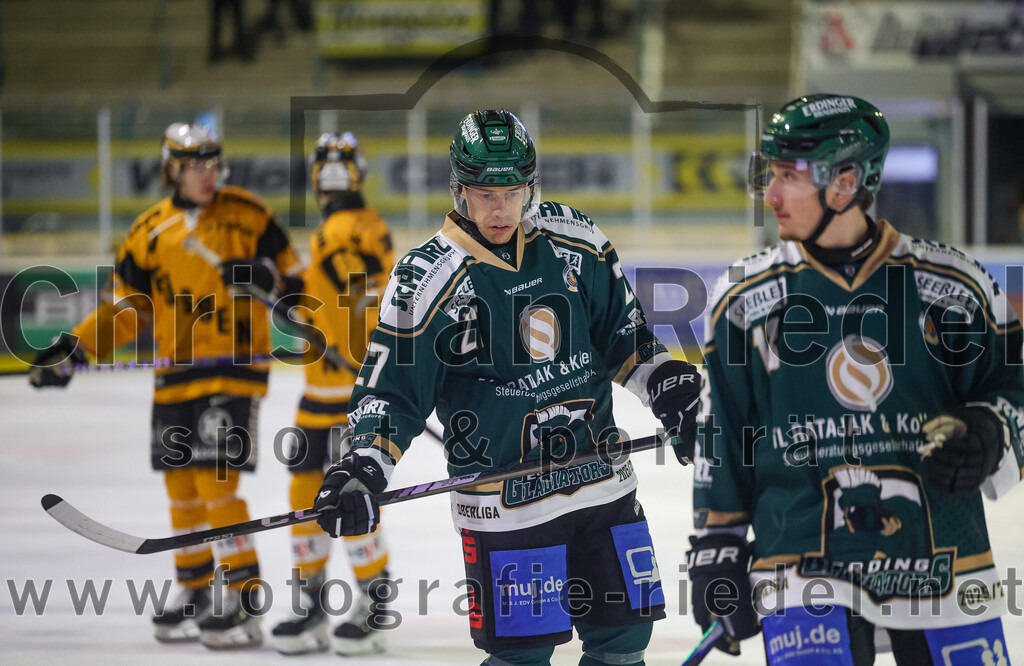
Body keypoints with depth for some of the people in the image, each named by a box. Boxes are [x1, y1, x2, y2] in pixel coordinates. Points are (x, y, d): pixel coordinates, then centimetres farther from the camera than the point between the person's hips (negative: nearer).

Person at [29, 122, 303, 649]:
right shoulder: (150, 231, 7)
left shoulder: (248, 214, -2)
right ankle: (196, 592, 22)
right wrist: (74, 349, 2)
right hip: (176, 374, 5)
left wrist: (271, 276, -17)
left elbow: (290, 271, 5)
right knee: (181, 483, 8)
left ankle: (244, 600, -9)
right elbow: (126, 307, 11)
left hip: (235, 366, -5)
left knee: (215, 481, -13)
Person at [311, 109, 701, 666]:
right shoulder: (427, 280, -10)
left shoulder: (576, 242, 2)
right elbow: (390, 389, -7)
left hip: (605, 487, 5)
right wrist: (365, 468, -20)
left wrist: (667, 383, 2)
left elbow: (624, 335, 15)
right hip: (506, 506, -5)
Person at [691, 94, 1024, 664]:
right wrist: (716, 551, 9)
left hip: (944, 566, 0)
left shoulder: (951, 285, 0)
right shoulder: (746, 299, 4)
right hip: (802, 569, 0)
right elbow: (722, 442, 11)